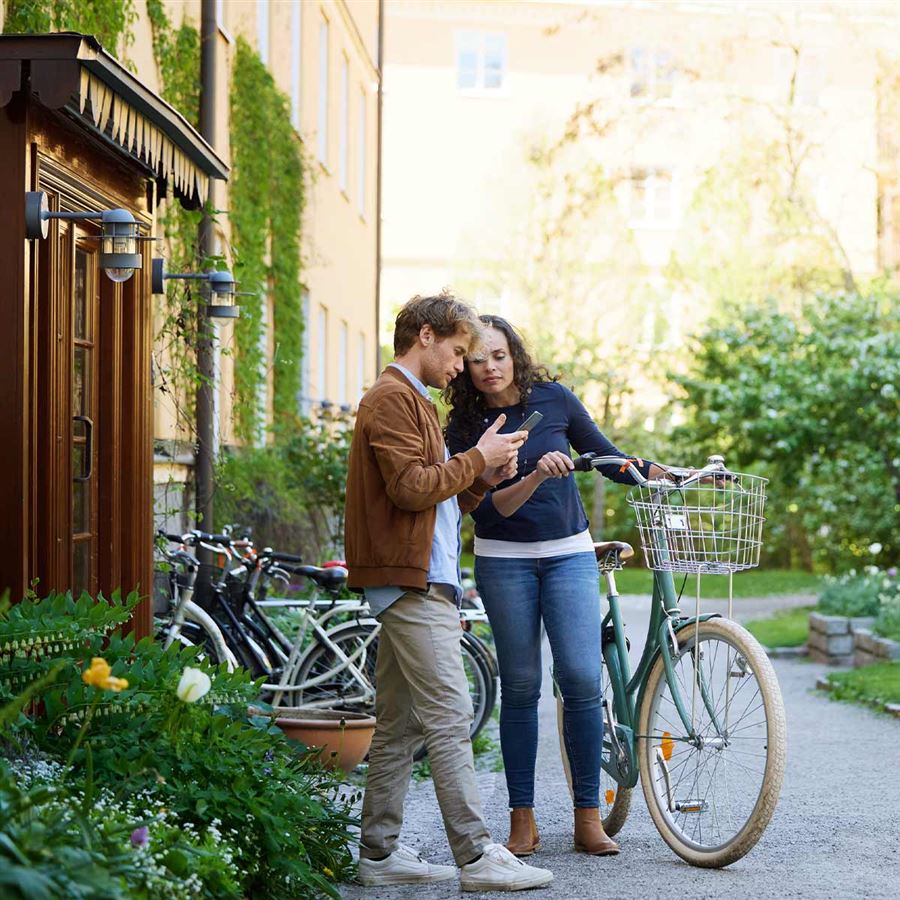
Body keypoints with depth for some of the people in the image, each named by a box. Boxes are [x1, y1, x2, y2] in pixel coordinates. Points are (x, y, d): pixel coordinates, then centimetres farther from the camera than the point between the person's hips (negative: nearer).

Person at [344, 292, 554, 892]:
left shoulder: (411, 401, 25)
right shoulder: (393, 399, -8)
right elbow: (411, 488, -19)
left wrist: (486, 477, 7)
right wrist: (477, 456, -10)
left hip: (419, 585, 11)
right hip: (412, 583, -11)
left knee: (400, 725, 10)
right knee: (450, 719, -12)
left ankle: (380, 853, 14)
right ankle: (478, 858, -13)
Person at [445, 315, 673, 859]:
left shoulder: (555, 399, 0)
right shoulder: (466, 428, -4)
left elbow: (608, 459, 10)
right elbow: (490, 507, -14)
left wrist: (676, 473, 0)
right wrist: (537, 476, -30)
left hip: (570, 555, 1)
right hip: (504, 562, 0)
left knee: (582, 679, -10)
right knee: (520, 686, 1)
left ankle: (589, 818, -2)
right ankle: (523, 821, 9)